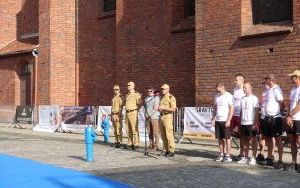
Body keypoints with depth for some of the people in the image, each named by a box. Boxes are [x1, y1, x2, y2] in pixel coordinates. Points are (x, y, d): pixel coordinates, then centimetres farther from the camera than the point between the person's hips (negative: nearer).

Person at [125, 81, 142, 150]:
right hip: (127, 113, 8)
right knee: (128, 129, 10)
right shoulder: (127, 95, 17)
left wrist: (136, 110, -4)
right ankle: (130, 143, 15)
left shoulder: (136, 94, -7)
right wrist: (127, 109, 14)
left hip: (133, 113, -8)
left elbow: (140, 103, -12)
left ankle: (136, 144, -3)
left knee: (134, 129, -6)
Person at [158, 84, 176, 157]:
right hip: (161, 116, 8)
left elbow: (173, 109, -13)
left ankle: (171, 151, -6)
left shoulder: (171, 97, -6)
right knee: (163, 135, 7)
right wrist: (158, 108, 4)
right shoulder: (162, 97, 18)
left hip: (168, 116, -8)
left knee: (169, 134, -9)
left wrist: (163, 108, -18)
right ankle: (165, 150, 13)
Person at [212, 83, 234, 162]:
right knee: (220, 138, 9)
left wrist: (228, 120, -16)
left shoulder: (229, 96, -8)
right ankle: (222, 155, 16)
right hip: (218, 120, 6)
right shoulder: (217, 96, 12)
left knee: (227, 138, 0)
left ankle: (228, 156, 4)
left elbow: (231, 109, -11)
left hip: (225, 120, -6)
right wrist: (213, 118, 9)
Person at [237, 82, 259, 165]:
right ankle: (245, 157, 16)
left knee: (253, 140, 0)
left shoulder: (254, 98, -5)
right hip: (243, 123, 6)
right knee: (245, 140, 9)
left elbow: (256, 112, -8)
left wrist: (255, 123, -14)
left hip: (251, 123, -6)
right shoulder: (243, 99, 14)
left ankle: (253, 158, 4)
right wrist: (240, 122, 14)